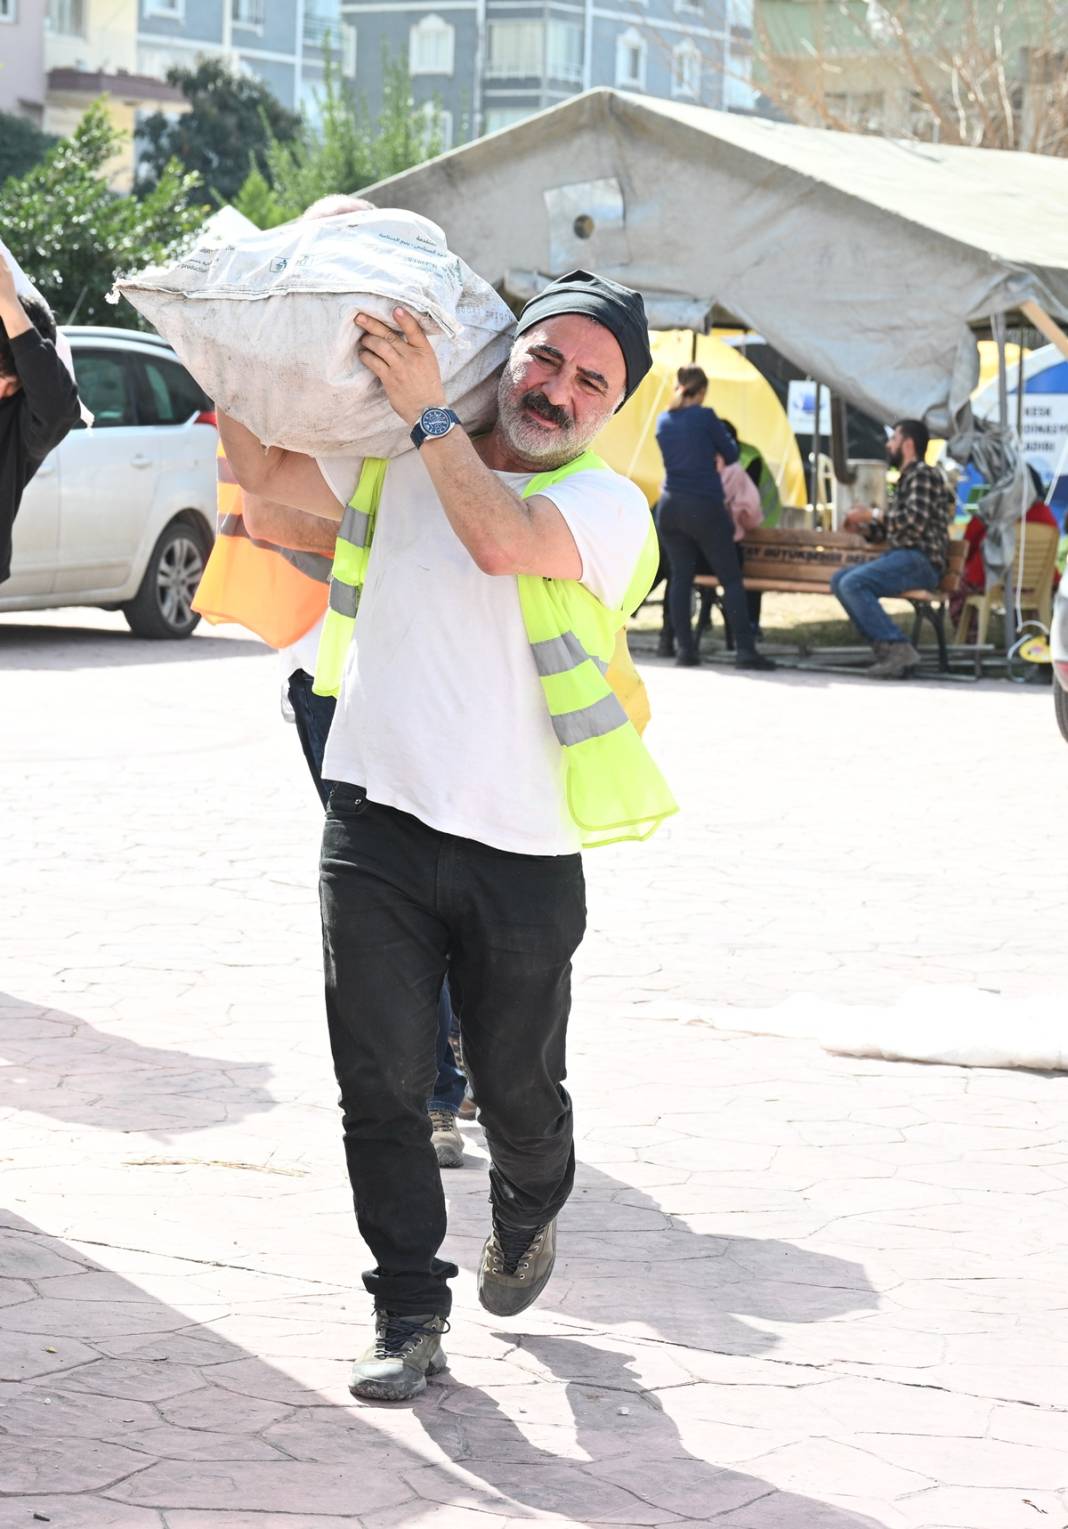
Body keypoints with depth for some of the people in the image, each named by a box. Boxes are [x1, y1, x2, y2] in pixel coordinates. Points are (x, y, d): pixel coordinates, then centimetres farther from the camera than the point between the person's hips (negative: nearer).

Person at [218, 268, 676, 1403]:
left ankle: (526, 1219, 42)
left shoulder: (608, 506, -3)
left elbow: (504, 538, -23)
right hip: (377, 828, 2)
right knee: (380, 1088, -3)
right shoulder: (396, 468, 12)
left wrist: (428, 410, -18)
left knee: (519, 1096, 9)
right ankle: (409, 1315, 7)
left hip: (522, 853, -2)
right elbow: (258, 469, 20)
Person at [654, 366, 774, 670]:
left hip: (670, 508, 5)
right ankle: (744, 650, -6)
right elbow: (731, 454, 2)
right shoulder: (705, 417, -8)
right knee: (731, 579, 1)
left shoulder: (664, 421, 7)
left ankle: (684, 649, 2)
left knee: (680, 578, 8)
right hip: (704, 508, -5)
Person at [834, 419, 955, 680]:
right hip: (901, 557, 10)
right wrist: (863, 527, 10)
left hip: (920, 561, -10)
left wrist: (872, 515, -9)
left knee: (852, 583, -25)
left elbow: (914, 522, -18)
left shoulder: (923, 474, -5)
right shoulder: (905, 479, 25)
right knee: (839, 580, 2)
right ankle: (885, 648, -8)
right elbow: (890, 530, 28)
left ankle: (898, 649, -27)